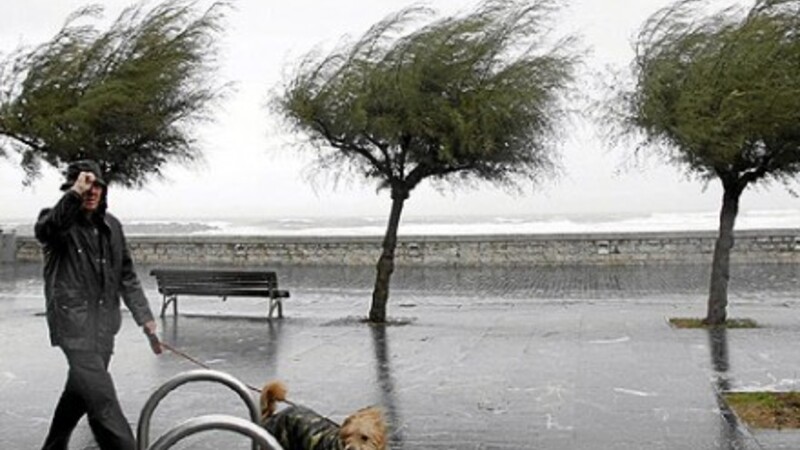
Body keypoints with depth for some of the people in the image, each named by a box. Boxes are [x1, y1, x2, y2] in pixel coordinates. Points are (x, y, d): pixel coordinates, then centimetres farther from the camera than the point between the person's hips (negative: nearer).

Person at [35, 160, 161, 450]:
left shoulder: (111, 226, 11)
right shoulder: (58, 222, -4)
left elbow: (126, 276, 15)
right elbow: (45, 230, -31)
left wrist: (144, 317, 11)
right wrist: (74, 194, -40)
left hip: (104, 321, 6)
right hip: (73, 320, -6)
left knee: (82, 389, 16)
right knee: (99, 393, -18)